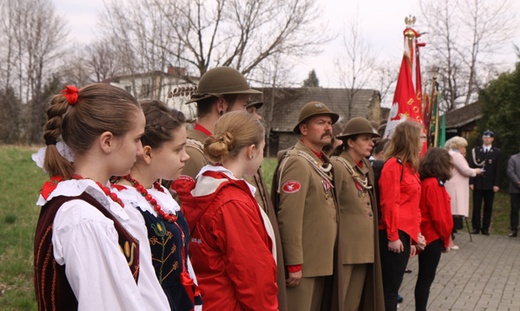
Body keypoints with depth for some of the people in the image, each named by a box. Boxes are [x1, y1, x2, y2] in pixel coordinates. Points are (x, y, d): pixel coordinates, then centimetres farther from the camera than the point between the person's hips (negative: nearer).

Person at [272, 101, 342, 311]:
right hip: (304, 265, -9)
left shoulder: (322, 163, 16)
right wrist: (294, 265, -22)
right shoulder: (297, 163, -14)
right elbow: (288, 218, -21)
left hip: (323, 262, 10)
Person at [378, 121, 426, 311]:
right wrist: (393, 236, -18)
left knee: (393, 285, 12)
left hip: (405, 234, 9)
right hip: (394, 236, -9)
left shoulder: (409, 166, 15)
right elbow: (389, 203, -17)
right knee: (389, 287, -2)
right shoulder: (394, 164, -12)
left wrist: (412, 236, 18)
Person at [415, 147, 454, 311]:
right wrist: (446, 240, -6)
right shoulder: (434, 184, -17)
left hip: (425, 236, 8)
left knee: (425, 277, 14)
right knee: (426, 278, -2)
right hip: (433, 238, -8)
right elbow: (438, 216, -19)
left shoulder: (424, 182, 8)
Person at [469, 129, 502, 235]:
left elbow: (498, 169, 2)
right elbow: (471, 167, 3)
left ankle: (485, 228, 9)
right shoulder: (475, 151, 7)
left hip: (490, 184, 0)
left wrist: (496, 184, -6)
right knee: (476, 207, 1)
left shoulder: (497, 152, 6)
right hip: (477, 183, 0)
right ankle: (476, 227, 6)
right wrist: (471, 182, -5)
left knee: (488, 207, 4)